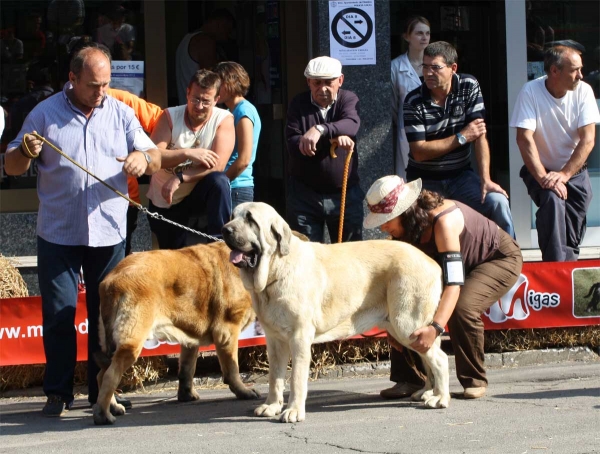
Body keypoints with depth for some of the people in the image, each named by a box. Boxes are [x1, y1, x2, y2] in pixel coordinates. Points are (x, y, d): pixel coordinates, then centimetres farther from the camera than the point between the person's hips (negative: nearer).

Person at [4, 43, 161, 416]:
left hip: (109, 233, 2)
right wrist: (26, 152, -18)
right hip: (58, 233, -2)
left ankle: (103, 391, 15)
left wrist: (144, 158, -20)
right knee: (59, 314, -2)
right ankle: (59, 392, 5)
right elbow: (12, 166, 5)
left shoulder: (121, 114, 6)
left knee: (107, 314, 7)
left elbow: (155, 159, 4)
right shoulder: (45, 114, 2)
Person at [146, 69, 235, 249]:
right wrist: (187, 153, -36)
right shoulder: (170, 116, -10)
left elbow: (217, 166, -24)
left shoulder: (224, 120, -14)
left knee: (219, 181, -33)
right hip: (164, 202, 2)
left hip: (198, 194, -2)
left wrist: (179, 178, -33)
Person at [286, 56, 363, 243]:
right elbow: (293, 144, -13)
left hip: (345, 194, 0)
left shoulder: (348, 100, 0)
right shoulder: (298, 104, 1)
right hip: (305, 195, 0)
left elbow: (351, 124, -24)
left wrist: (320, 130, -41)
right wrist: (332, 137, -24)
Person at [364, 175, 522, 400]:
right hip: (458, 261, 8)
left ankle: (474, 380, -13)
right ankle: (411, 378, -2)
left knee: (462, 308, -33)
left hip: (501, 258, -7)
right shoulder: (406, 229, -15)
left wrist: (435, 328, -58)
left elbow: (454, 283, -46)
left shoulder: (443, 221, -38)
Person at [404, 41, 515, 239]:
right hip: (424, 180, -1)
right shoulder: (414, 102, -11)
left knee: (498, 202, -21)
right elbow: (419, 152, -14)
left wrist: (486, 179, -21)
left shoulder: (469, 87, -6)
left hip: (460, 175, 1)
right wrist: (461, 137, -15)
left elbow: (480, 135, -11)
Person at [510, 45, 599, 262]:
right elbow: (524, 138, -21)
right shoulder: (530, 92, -16)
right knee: (552, 199, -31)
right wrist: (542, 177, -31)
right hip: (540, 169, -3)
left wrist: (564, 175, -26)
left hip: (574, 171, 3)